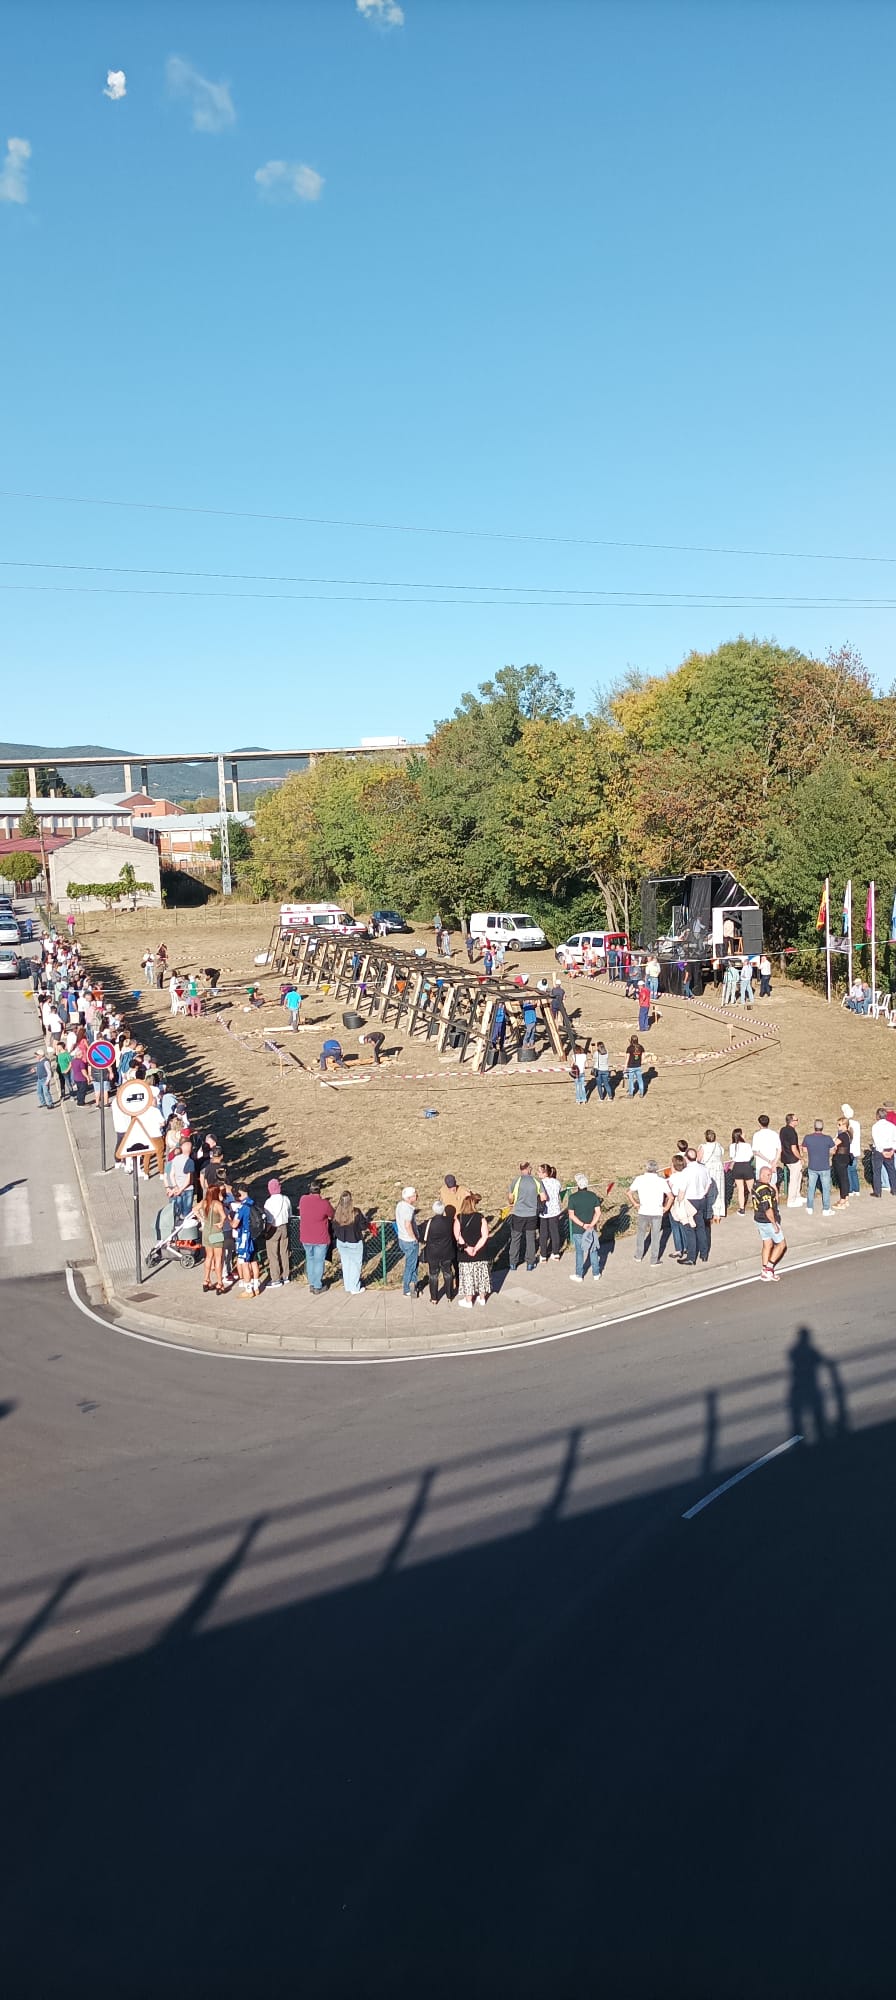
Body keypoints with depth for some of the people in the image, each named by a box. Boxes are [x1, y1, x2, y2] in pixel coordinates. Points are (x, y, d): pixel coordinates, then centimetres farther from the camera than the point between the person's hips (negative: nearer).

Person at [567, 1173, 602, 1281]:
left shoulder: (573, 1197, -13)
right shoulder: (593, 1195, -5)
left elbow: (571, 1215, -15)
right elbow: (598, 1212, -9)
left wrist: (583, 1225, -16)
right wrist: (591, 1225, -13)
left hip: (578, 1230, -2)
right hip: (592, 1229, 2)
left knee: (579, 1252, 9)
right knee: (593, 1251, 16)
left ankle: (579, 1276, 18)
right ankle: (596, 1273, 26)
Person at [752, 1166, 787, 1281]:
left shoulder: (756, 1186, 5)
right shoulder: (765, 1190, -26)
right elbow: (768, 1209, -26)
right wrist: (775, 1224, -19)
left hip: (759, 1220, 9)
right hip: (768, 1221, -9)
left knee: (767, 1245, 16)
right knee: (781, 1244, 7)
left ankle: (765, 1271, 21)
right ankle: (769, 1267, 7)